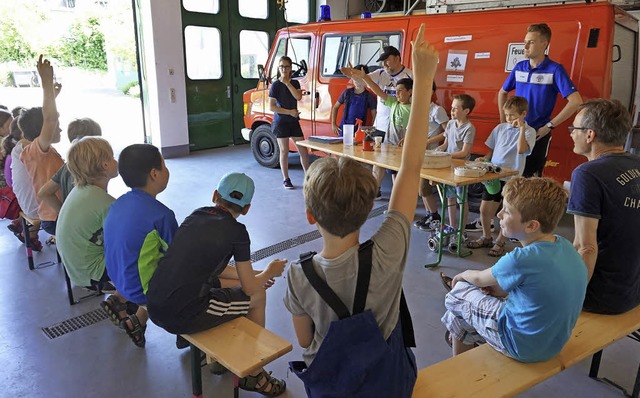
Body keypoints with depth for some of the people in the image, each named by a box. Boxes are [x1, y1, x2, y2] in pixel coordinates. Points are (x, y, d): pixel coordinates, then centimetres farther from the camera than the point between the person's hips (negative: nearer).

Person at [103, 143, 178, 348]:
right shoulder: (161, 215, -24)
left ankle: (123, 301, 17)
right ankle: (140, 317, 6)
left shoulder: (118, 204, 0)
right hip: (142, 289, -8)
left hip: (119, 279, 8)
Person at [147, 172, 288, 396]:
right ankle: (253, 375, 25)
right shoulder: (236, 231, -9)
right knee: (258, 296, 12)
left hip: (154, 308, 7)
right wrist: (269, 272, 19)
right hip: (181, 318, -7)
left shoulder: (197, 214, 9)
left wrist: (251, 275, 27)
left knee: (231, 284, 25)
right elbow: (250, 289, -1)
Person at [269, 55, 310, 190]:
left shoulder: (295, 83, 7)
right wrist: (289, 112, -15)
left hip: (294, 121, 4)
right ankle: (286, 179, 11)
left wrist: (287, 83, -14)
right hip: (280, 122, -4)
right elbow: (272, 107, -12)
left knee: (303, 150, 4)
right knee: (284, 151, 1)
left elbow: (298, 97, -12)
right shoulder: (275, 85, -6)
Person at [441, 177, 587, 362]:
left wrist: (462, 275, 11)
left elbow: (479, 279, -10)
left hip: (523, 346, -7)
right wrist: (501, 289, -1)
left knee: (457, 293, 11)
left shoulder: (521, 260, -30)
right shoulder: (564, 245, -8)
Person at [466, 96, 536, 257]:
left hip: (511, 178, -5)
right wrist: (484, 159, -1)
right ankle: (486, 237, 30)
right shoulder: (500, 128, 7)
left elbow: (521, 150, -24)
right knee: (484, 209, 9)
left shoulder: (529, 131, -6)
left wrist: (522, 128, -25)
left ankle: (500, 242, 23)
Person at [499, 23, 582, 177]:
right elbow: (502, 93, 20)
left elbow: (576, 101, -17)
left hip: (538, 134, -4)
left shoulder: (555, 70, -10)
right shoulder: (519, 67, 5)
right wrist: (503, 121, 11)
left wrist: (549, 126, -15)